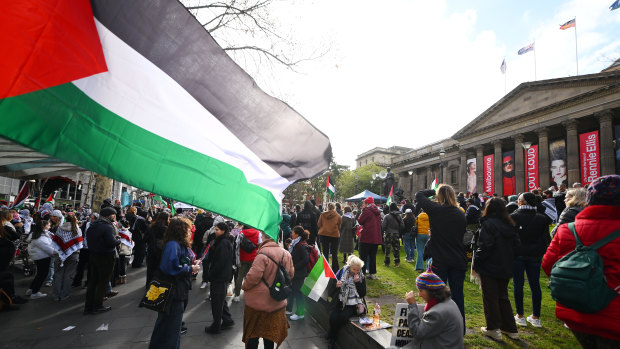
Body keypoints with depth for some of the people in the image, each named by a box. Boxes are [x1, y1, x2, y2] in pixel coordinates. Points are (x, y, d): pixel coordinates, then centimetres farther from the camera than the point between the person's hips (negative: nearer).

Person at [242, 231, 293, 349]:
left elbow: (253, 276, -24)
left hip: (258, 302, -5)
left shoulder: (262, 254, -24)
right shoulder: (286, 254, -3)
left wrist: (244, 286, -4)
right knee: (270, 334, 21)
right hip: (277, 303, 5)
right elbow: (291, 274, 8)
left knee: (252, 335, 15)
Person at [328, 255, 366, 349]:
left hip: (352, 304, -1)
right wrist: (336, 286, -15)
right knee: (333, 317, -24)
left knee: (343, 317, -26)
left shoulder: (361, 277, 2)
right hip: (340, 301, 1)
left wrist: (357, 282, -14)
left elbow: (363, 294, -1)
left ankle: (332, 338, 0)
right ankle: (332, 338, 4)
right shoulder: (341, 272, 1)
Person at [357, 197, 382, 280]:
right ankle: (373, 273, 17)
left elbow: (360, 221, -9)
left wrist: (362, 211, 3)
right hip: (376, 237, 7)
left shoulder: (367, 210, -10)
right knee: (373, 256, 14)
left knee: (363, 256, 2)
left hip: (367, 237, -7)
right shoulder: (377, 211, 12)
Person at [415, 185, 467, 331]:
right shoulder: (460, 214, 0)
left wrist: (434, 191, 14)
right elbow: (463, 236, 8)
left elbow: (419, 194, 3)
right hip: (458, 261, 4)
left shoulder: (435, 209, -10)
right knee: (458, 296, 14)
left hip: (440, 260, -3)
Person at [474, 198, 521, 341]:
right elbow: (516, 244, 9)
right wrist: (508, 261, 16)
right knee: (503, 297, 19)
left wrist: (476, 262, -11)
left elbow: (484, 247, -22)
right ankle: (511, 329, 26)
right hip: (506, 268, 7)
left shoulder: (488, 224, -17)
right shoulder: (509, 224, 5)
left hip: (489, 268, -7)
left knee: (490, 298, 6)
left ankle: (493, 329, 15)